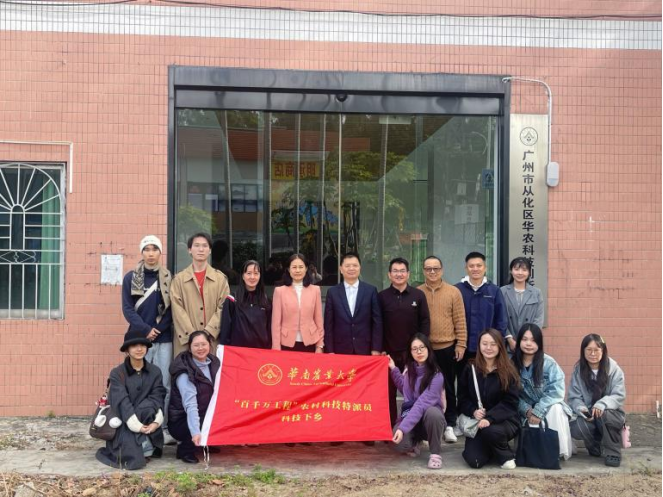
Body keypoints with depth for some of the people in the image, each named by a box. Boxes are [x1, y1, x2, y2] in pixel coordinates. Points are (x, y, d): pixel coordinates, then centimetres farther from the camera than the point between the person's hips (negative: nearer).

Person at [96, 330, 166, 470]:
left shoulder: (155, 372, 4)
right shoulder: (117, 373, -5)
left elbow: (157, 398, -7)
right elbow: (122, 402, -17)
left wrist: (156, 421, -26)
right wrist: (136, 424, -30)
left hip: (147, 422, 3)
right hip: (124, 424, -3)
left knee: (149, 407, -32)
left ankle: (145, 446, -13)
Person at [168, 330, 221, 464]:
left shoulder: (214, 363, -1)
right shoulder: (185, 372, -21)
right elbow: (190, 405, -32)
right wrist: (195, 432, -43)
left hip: (205, 416, 7)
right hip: (181, 420, -7)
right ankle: (185, 450, -4)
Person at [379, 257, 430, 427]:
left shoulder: (418, 295, 3)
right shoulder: (382, 296, 2)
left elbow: (425, 322, 4)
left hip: (413, 352, 0)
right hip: (389, 352, 0)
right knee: (389, 391, 6)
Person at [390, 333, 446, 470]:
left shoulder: (436, 376, -22)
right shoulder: (408, 369, -2)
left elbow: (422, 404, -30)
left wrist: (403, 428, -37)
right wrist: (394, 369, 6)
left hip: (429, 417, -3)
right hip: (410, 415, 3)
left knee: (432, 412, -40)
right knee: (401, 442, -30)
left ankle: (435, 453, -15)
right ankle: (414, 442, 10)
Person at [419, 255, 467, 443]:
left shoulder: (453, 292, 0)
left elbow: (460, 320, -1)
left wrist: (461, 345, -5)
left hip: (447, 348, -1)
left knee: (448, 387, 8)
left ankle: (449, 425, 16)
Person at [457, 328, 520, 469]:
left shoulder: (508, 371, -6)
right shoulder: (470, 369, 2)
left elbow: (510, 403, -13)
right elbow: (462, 399, 4)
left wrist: (490, 418, -28)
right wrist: (473, 411, -18)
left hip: (505, 420, -2)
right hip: (477, 422, 3)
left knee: (490, 431, -37)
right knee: (474, 461, -18)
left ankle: (506, 456, -3)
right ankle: (490, 448, 19)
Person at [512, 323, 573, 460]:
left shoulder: (549, 363, -13)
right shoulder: (512, 364, -7)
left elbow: (556, 391, -20)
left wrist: (538, 412, -25)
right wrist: (527, 411, -23)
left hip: (549, 407, 0)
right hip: (526, 412, 1)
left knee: (555, 409, -34)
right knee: (533, 425, -32)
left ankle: (560, 451, -21)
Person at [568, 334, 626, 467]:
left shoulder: (613, 368, -10)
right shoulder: (578, 370, -3)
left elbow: (619, 396, -15)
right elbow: (574, 397, -3)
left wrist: (602, 404, -34)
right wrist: (581, 409, -26)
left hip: (611, 413, -2)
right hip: (587, 415, 2)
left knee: (603, 414, -37)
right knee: (576, 429, -30)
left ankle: (613, 452, -13)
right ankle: (596, 447, 7)